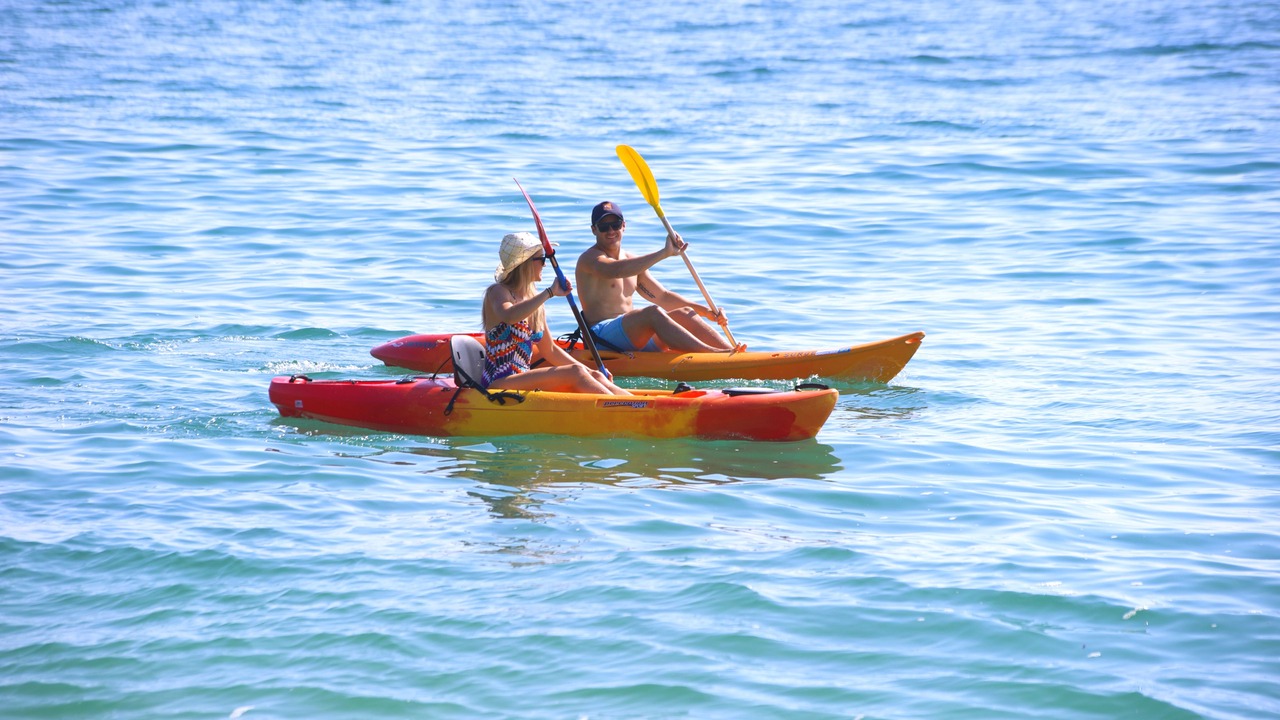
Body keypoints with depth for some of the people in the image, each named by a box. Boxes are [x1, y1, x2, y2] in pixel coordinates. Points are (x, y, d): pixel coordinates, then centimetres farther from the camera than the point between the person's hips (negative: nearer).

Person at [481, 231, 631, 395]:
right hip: (498, 384, -8)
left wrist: (588, 371, 12)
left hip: (522, 382, 8)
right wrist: (549, 293, -30)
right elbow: (508, 316, -33)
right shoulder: (498, 292, -7)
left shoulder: (533, 297, 17)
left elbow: (550, 350, 22)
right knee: (574, 373, -25)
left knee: (596, 377, -12)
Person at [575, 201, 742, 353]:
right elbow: (615, 270, -29)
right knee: (653, 313, -32)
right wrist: (664, 253, -34)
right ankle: (714, 354, -46)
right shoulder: (590, 259, -5)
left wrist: (705, 311, 9)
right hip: (603, 333, -8)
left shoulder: (631, 260, 21)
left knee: (685, 314, -11)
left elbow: (663, 297, 23)